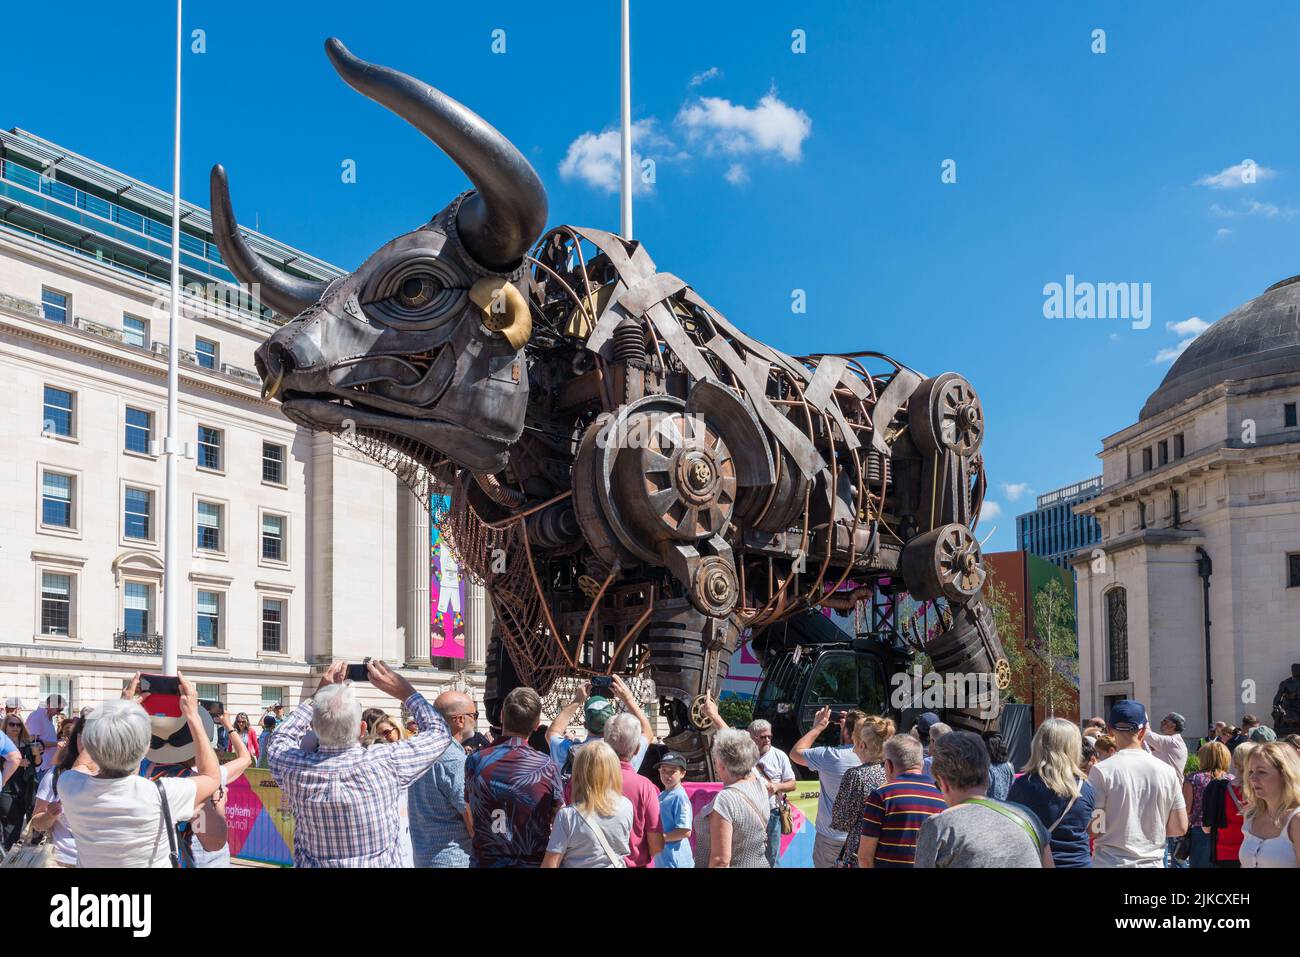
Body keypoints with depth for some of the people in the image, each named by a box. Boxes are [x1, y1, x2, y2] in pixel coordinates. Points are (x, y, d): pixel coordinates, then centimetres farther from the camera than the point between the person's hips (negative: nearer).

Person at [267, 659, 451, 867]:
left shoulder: (298, 769, -22)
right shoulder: (387, 764, -25)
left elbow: (280, 740, 3)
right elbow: (439, 732, -9)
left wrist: (318, 694, 0)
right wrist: (404, 691, -4)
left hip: (312, 864, 2)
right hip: (381, 863, -1)